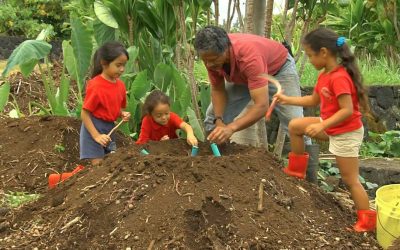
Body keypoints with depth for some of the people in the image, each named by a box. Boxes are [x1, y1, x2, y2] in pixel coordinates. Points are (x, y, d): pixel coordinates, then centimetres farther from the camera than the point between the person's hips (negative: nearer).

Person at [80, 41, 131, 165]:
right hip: (94, 127, -7)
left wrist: (123, 114, -7)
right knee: (98, 164, -6)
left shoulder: (120, 85, 1)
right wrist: (96, 136, -23)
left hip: (109, 127, 7)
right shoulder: (95, 86, -21)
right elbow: (84, 114, -19)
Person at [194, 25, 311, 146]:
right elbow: (217, 89, -10)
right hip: (243, 76, 5)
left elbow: (262, 105, -46)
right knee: (213, 118, -2)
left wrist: (231, 128, -56)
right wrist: (218, 120, -26)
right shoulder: (211, 55, -26)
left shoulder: (249, 56, -44)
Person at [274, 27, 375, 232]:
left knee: (350, 180, -1)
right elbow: (313, 100, 15)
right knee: (295, 126, 9)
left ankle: (367, 222, 11)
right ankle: (297, 170, 23)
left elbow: (347, 111, -31)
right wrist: (287, 100, 11)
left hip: (346, 133, -9)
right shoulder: (324, 75, 3)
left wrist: (322, 126, -35)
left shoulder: (339, 78, -27)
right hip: (332, 127, 9)